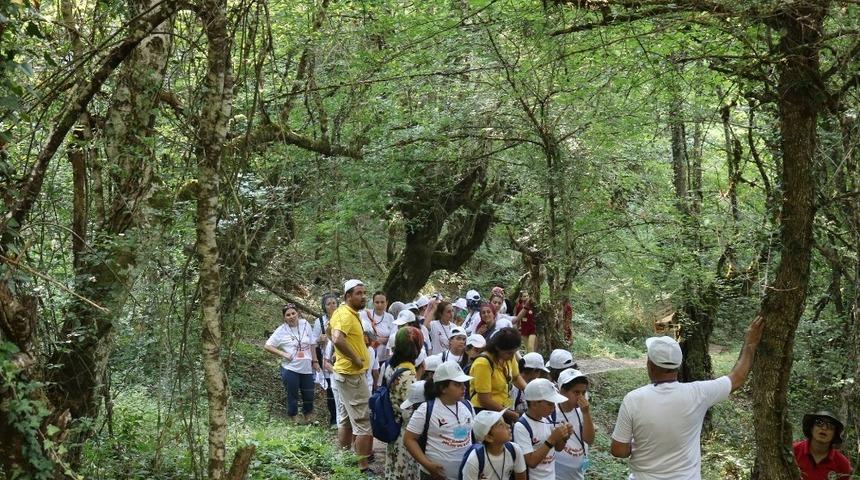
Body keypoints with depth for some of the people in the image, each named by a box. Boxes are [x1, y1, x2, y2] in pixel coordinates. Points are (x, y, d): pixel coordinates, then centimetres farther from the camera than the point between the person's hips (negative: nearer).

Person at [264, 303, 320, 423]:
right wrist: (283, 354, -14)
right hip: (290, 369, -3)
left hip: (307, 368, 3)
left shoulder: (305, 324, 1)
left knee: (309, 396, 12)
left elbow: (311, 344, 9)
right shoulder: (281, 331, -8)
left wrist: (315, 361, 8)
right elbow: (267, 346, -6)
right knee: (292, 397, 6)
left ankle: (306, 420, 31)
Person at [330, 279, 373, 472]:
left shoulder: (348, 312, 12)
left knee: (346, 419, 17)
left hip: (345, 373, 10)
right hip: (352, 374, -10)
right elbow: (337, 339, -37)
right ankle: (364, 466, -4)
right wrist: (356, 359, -26)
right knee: (365, 422, -6)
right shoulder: (346, 314, -20)